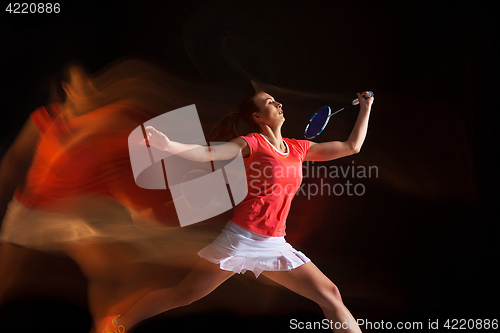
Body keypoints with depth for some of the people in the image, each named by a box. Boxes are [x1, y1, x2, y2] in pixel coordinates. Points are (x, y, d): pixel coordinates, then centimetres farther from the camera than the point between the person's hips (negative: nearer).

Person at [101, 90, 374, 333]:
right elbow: (208, 153, -19)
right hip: (241, 239, -5)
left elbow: (351, 146, 20)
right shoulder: (253, 143, -5)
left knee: (330, 296, 2)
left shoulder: (299, 148, 11)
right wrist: (168, 145, -35)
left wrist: (366, 108, 22)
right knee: (184, 294, 0)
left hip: (275, 245, 5)